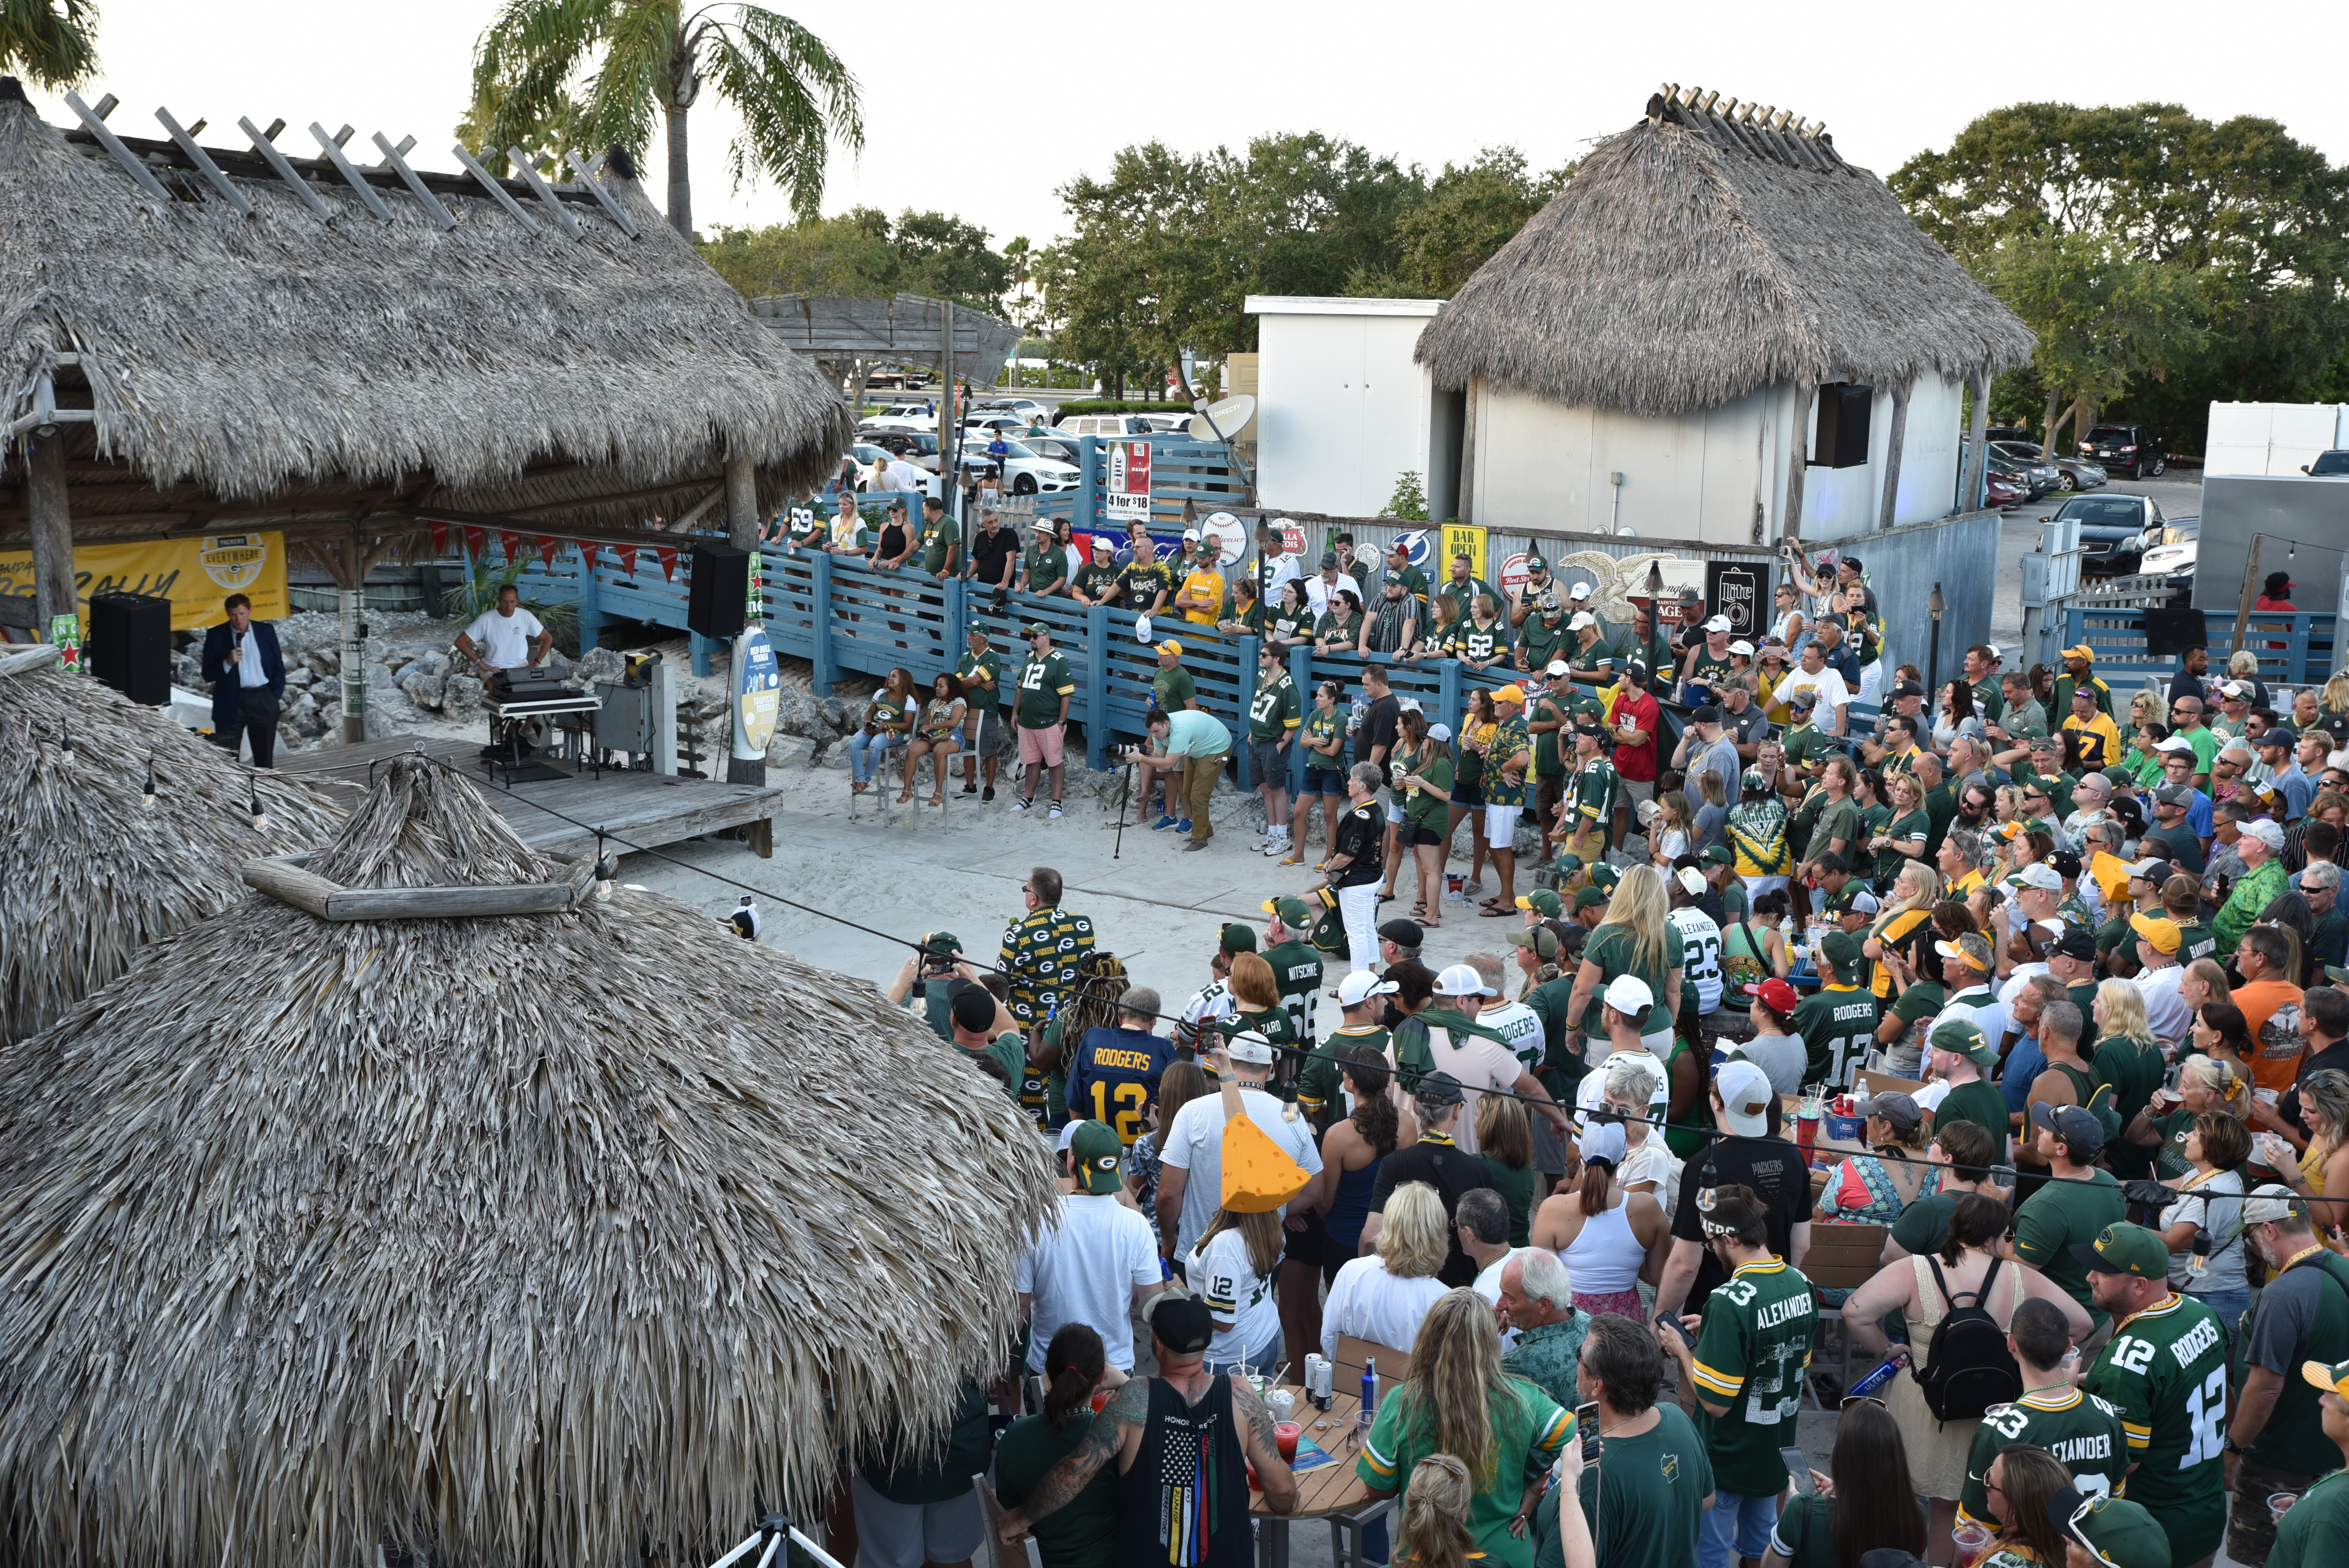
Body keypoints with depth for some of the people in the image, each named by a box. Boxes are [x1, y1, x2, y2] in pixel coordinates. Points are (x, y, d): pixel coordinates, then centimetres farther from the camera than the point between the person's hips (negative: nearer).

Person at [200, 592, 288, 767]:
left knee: (265, 758, 7)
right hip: (230, 703, -1)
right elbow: (208, 674, -1)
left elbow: (279, 667, 10)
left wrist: (276, 695, 1)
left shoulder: (266, 631, 5)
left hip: (263, 700, 1)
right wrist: (228, 663, -18)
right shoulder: (216, 635, 1)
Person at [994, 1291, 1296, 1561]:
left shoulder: (1136, 1399, -21)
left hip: (1145, 1557, -1)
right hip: (1228, 1558, 1)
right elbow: (1282, 1489, -10)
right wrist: (1287, 1504, 12)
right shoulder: (1240, 1396, -16)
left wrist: (1021, 1519, -4)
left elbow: (1072, 1475, -20)